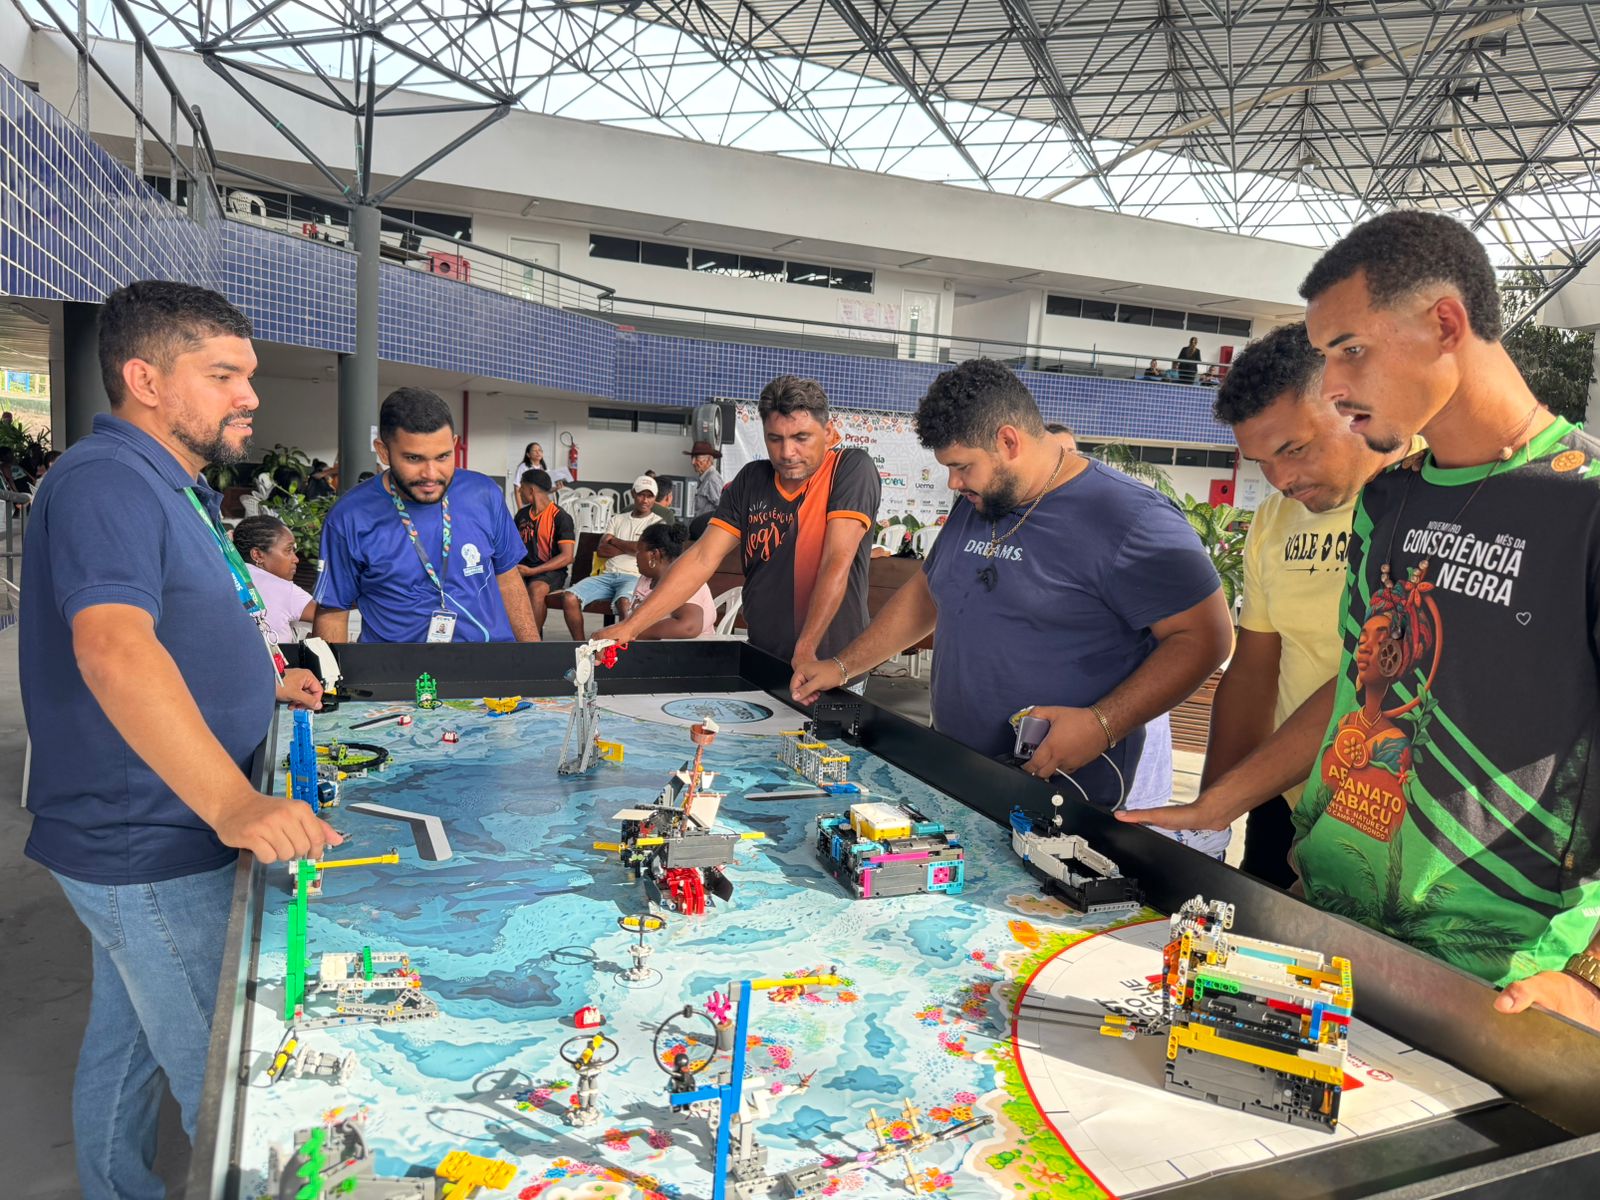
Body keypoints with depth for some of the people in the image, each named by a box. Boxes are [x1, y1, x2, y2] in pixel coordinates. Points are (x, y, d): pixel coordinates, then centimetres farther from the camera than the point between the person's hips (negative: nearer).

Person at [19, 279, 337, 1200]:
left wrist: (259, 678, 21)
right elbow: (112, 649, -37)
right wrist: (233, 804, -45)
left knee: (130, 1039, 24)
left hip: (136, 838, 10)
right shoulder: (107, 482, -21)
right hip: (149, 848, -10)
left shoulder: (173, 486, 13)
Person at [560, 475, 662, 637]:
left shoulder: (658, 523, 9)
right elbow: (601, 550, 10)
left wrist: (613, 540, 6)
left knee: (624, 602, -40)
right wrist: (632, 548, 0)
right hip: (608, 575, 5)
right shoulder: (617, 519, 22)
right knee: (569, 597, -19)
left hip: (634, 577, -5)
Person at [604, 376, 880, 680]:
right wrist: (630, 627, -10)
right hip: (761, 664, 5)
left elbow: (837, 563, -19)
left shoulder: (852, 469, -9)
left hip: (830, 670, -4)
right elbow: (702, 559, -1)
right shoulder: (751, 480, 5)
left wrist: (806, 650, -28)